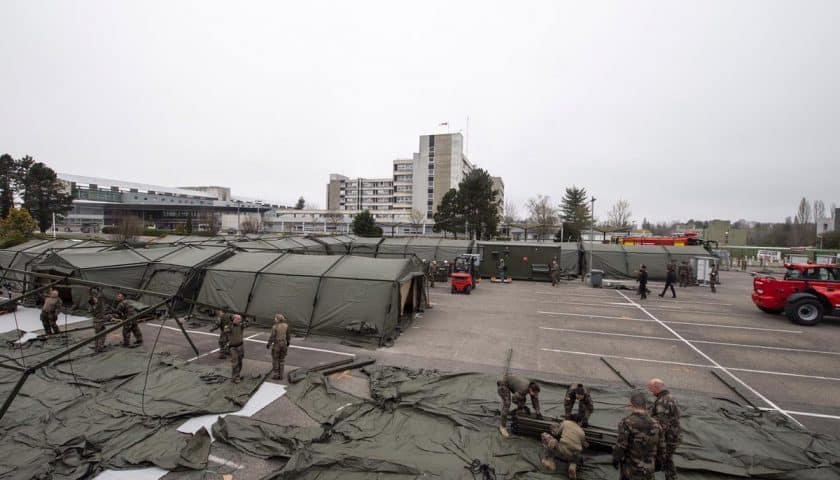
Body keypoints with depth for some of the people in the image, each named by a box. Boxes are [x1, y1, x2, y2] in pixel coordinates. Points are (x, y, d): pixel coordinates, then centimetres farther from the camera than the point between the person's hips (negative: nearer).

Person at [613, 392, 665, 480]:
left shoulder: (627, 423, -21)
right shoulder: (655, 424, -6)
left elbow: (620, 446, -20)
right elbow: (661, 448, 3)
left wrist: (615, 459, -3)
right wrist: (658, 462, 21)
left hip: (630, 467, -3)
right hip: (647, 470, 4)